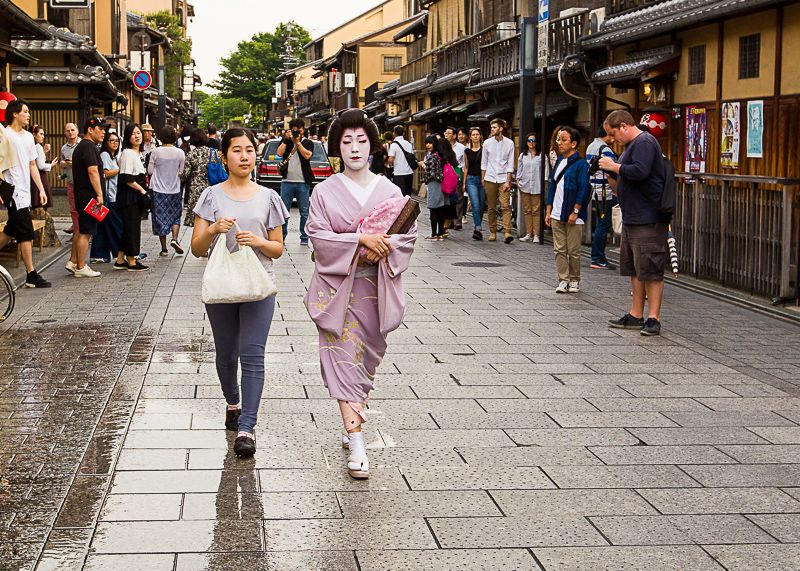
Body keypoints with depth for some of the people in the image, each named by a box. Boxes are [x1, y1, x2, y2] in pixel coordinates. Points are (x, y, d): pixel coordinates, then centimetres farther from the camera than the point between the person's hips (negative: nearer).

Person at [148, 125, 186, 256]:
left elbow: (150, 171, -4)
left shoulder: (156, 152, -10)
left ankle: (164, 247, 9)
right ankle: (174, 239, -7)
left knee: (160, 217, 8)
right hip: (174, 189, 1)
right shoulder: (180, 153, -7)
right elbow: (181, 172, 1)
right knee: (175, 216, 15)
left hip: (159, 190, -1)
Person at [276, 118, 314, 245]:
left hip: (303, 182, -1)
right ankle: (281, 236, 8)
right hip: (287, 181, 1)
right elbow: (279, 153, -5)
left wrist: (297, 142, -9)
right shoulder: (286, 141, 12)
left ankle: (304, 237, 7)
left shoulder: (308, 143, 7)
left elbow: (307, 155, -12)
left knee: (304, 212, 2)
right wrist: (287, 139, -7)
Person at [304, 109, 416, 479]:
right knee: (343, 356, -9)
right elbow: (319, 236, -9)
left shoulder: (390, 191, 5)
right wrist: (361, 239, -20)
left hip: (376, 287, 3)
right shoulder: (325, 191, -1)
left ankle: (353, 423, 28)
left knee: (367, 356, 10)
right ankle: (357, 446, -12)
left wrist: (384, 248, -17)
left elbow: (408, 236, 3)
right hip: (338, 287, -2)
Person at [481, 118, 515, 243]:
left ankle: (507, 232, -17)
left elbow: (510, 164, 0)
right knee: (491, 208, 6)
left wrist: (508, 181, -6)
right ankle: (492, 232, 13)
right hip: (490, 179, 2)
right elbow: (484, 163, 11)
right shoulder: (487, 143, 6)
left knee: (505, 206, -12)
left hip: (503, 179, -2)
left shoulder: (509, 143, 1)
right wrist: (482, 179, 6)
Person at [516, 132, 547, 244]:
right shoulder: (522, 156, 13)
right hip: (525, 186, 4)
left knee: (536, 211, -4)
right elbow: (519, 170, 17)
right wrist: (518, 180, 6)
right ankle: (528, 234, 11)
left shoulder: (541, 155, 1)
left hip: (537, 187, -4)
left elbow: (545, 170, 0)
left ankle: (536, 235, -2)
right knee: (527, 210, 6)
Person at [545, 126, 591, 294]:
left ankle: (574, 280, 14)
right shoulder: (559, 161, 14)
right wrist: (548, 210, 13)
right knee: (559, 249, 5)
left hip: (572, 216, -6)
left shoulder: (581, 164, -8)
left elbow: (583, 190, -12)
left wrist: (575, 212, -16)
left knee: (573, 251, 2)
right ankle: (563, 280, 10)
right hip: (557, 214, 7)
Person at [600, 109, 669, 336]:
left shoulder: (644, 142, -13)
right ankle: (636, 316, 21)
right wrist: (611, 170, 9)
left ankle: (653, 318, -6)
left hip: (648, 220, -11)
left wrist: (614, 166, -13)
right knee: (634, 269, 14)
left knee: (650, 270, -8)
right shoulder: (633, 145, 19)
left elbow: (640, 172, -26)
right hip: (632, 219, 11)